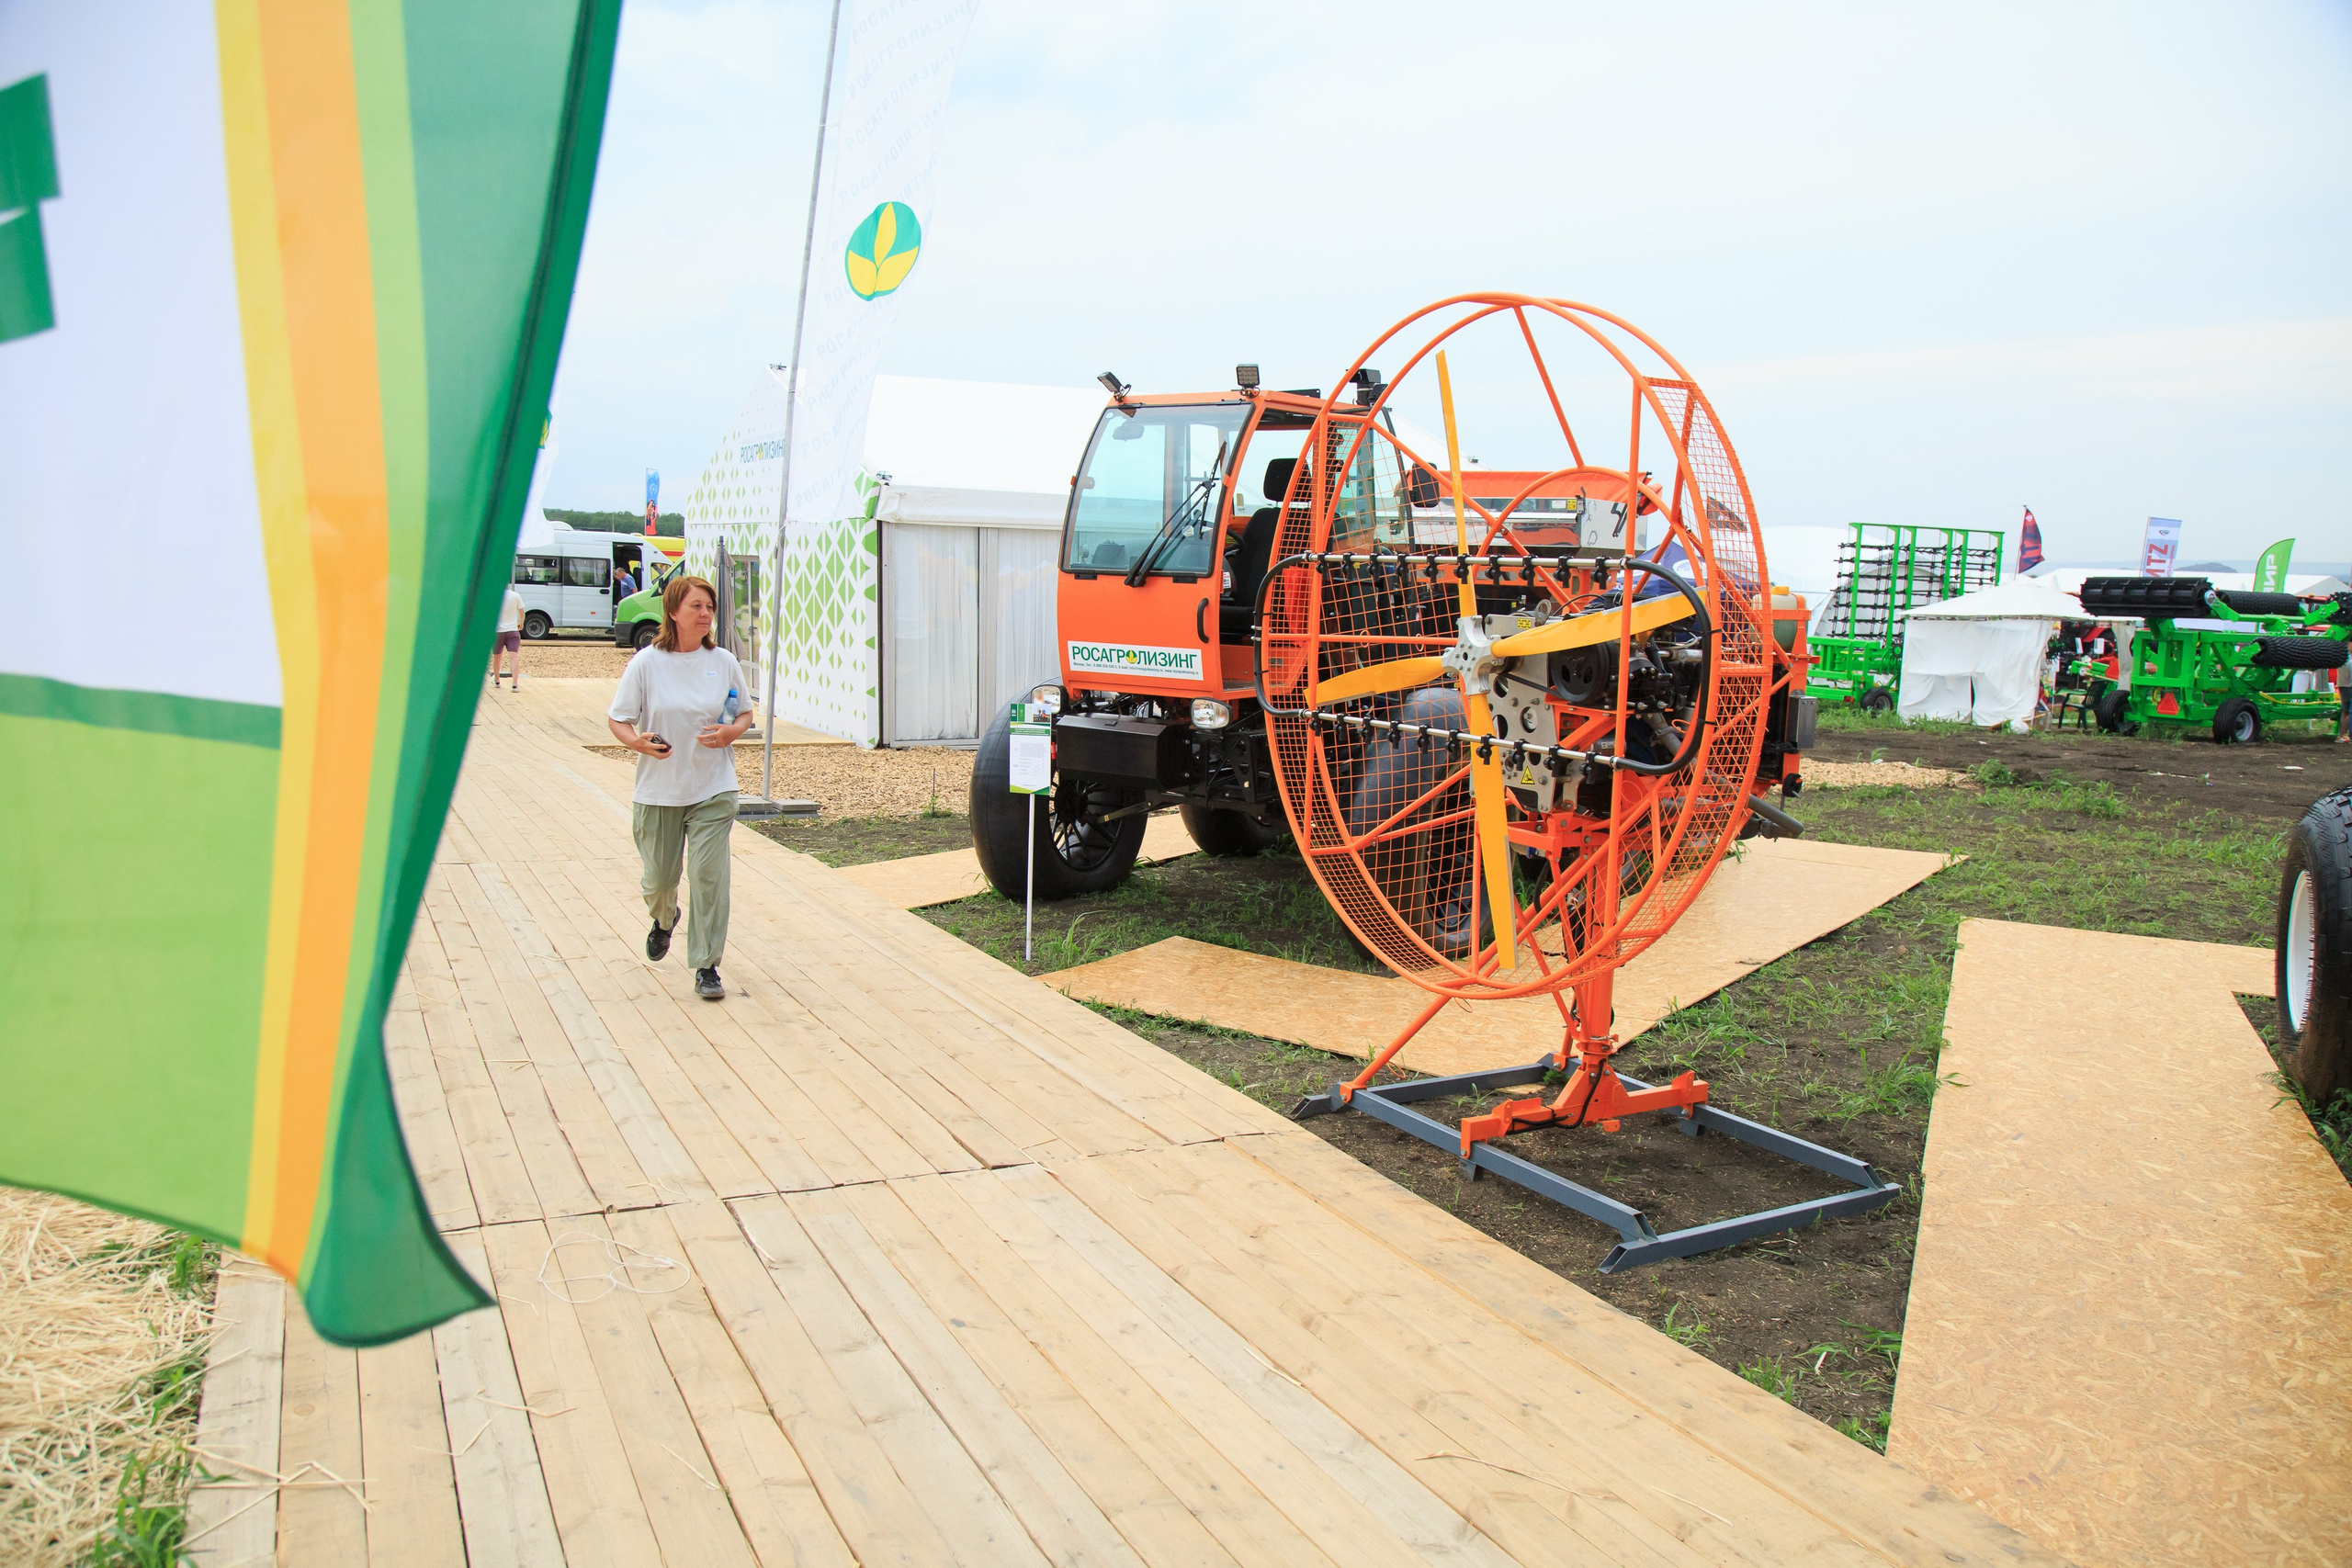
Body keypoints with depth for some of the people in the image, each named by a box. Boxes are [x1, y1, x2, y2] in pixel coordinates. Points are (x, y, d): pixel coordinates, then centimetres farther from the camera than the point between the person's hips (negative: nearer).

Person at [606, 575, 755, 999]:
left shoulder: (723, 661, 1)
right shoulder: (647, 662, -4)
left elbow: (746, 713, 12)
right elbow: (617, 720, 0)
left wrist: (732, 732, -11)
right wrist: (639, 742, -21)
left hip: (713, 790, 0)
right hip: (658, 789, 0)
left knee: (709, 874, -8)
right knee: (660, 875, 10)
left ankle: (707, 967, 3)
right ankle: (664, 920, 47)